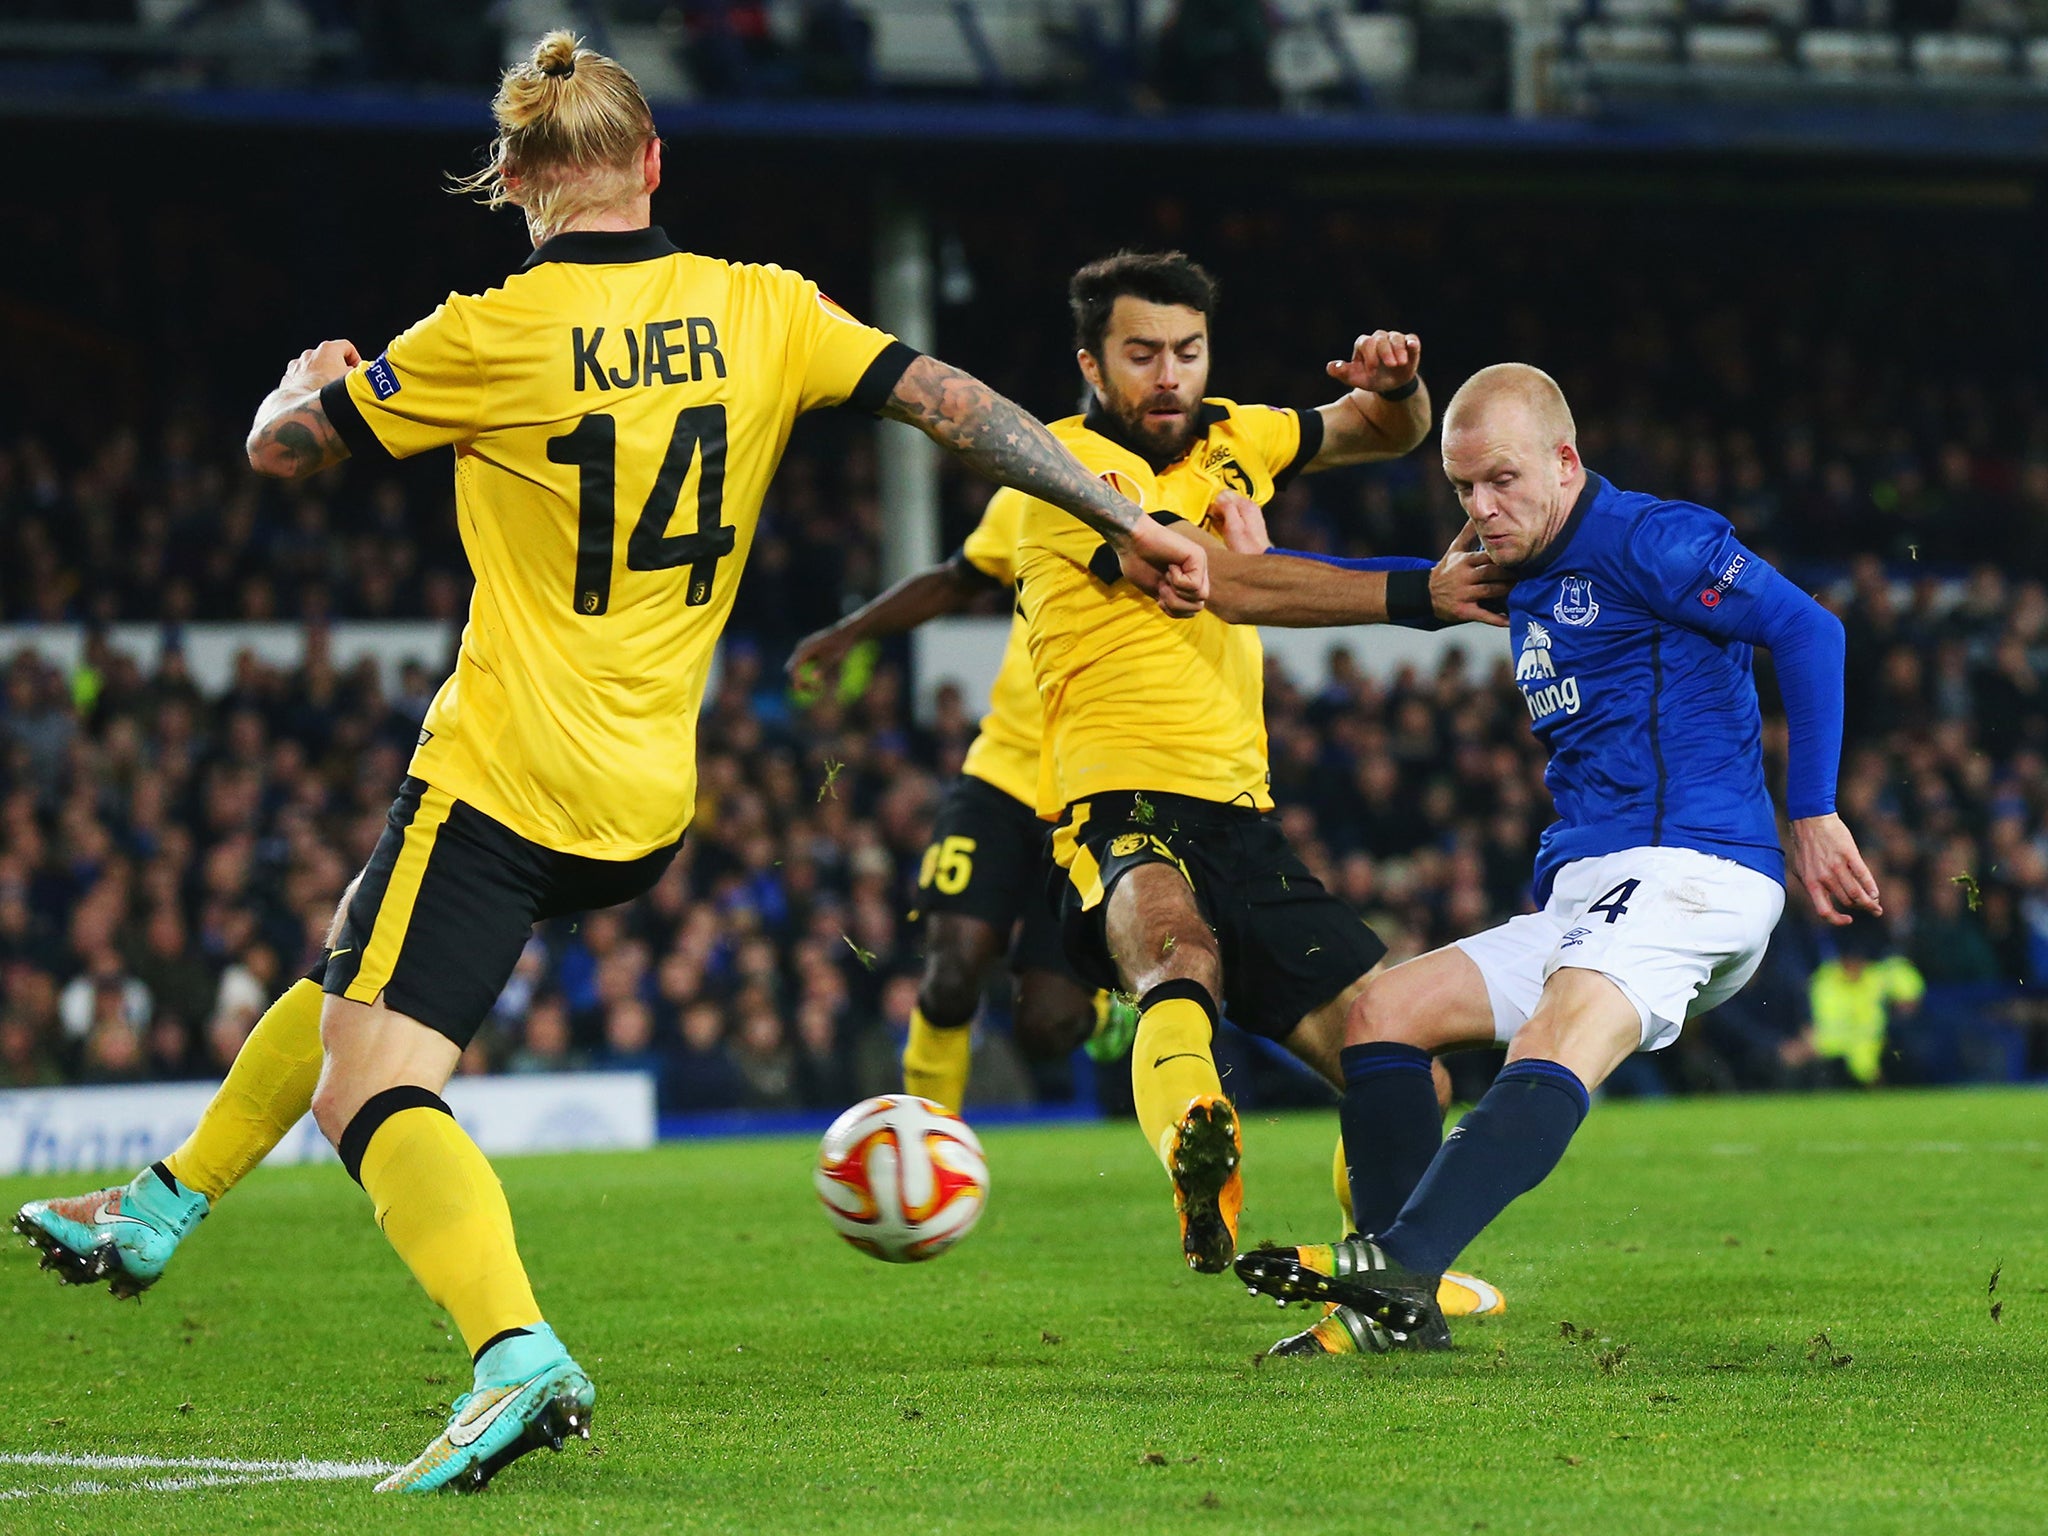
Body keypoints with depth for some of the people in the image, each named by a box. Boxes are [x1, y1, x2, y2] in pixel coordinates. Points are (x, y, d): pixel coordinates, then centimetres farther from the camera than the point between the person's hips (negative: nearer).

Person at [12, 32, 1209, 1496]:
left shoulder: (492, 336, -10)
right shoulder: (759, 311, 1)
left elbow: (279, 445, 3)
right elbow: (951, 401, -1)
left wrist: (315, 376, 26)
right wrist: (1128, 521, 6)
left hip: (505, 773, -7)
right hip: (652, 807, 7)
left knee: (372, 1090, -13)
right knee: (354, 975, 28)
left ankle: (517, 1355, -37)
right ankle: (159, 1211, 39)